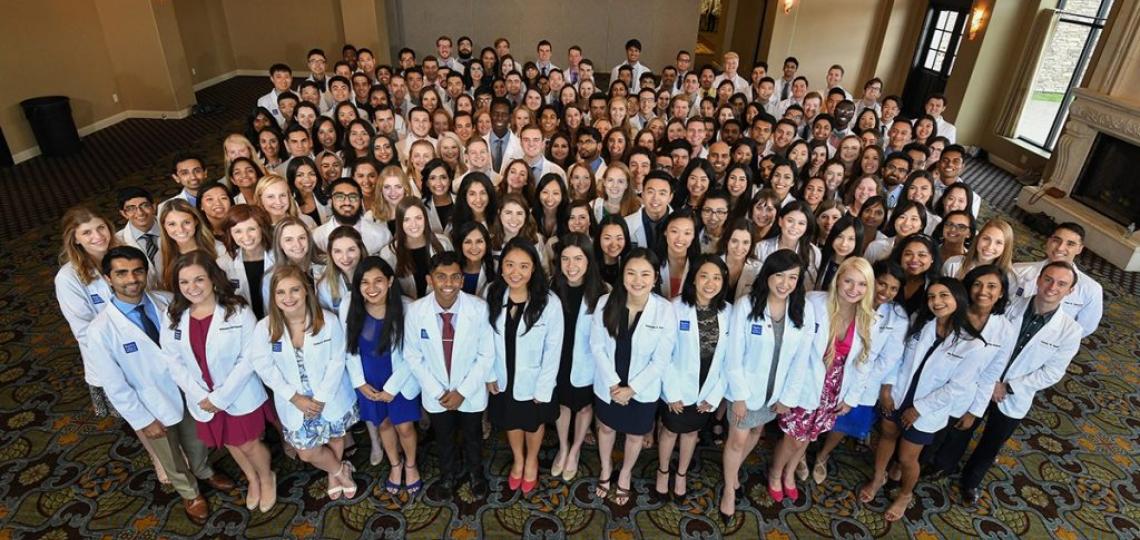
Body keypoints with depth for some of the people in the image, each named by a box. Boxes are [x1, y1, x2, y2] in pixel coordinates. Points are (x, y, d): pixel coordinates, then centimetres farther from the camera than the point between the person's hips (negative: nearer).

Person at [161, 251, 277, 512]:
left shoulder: (238, 311, -18)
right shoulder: (172, 316, -7)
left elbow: (248, 358, -18)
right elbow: (173, 361, -5)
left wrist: (221, 397, -18)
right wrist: (200, 396, -12)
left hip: (240, 395, -4)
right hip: (203, 398, 4)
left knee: (249, 444, 10)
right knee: (231, 444, 22)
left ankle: (267, 478, 42)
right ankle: (252, 480, 49)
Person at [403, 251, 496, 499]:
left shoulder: (479, 308, -25)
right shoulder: (415, 311, -21)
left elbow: (487, 355, -15)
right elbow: (413, 356, -10)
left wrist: (463, 391, -16)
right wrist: (438, 392, -12)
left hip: (471, 392, 0)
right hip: (435, 393, 1)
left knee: (472, 437, 25)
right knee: (443, 439, 26)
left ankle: (474, 472, 56)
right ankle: (448, 473, 57)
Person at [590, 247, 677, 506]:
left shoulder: (665, 311, -22)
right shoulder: (605, 303, -17)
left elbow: (661, 360, -16)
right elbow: (597, 346, -10)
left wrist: (631, 388, -16)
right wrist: (613, 383, -15)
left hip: (643, 389, -1)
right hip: (608, 385, 1)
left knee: (635, 435, 21)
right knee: (606, 428, 24)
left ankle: (625, 475, 52)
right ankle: (605, 469, 55)